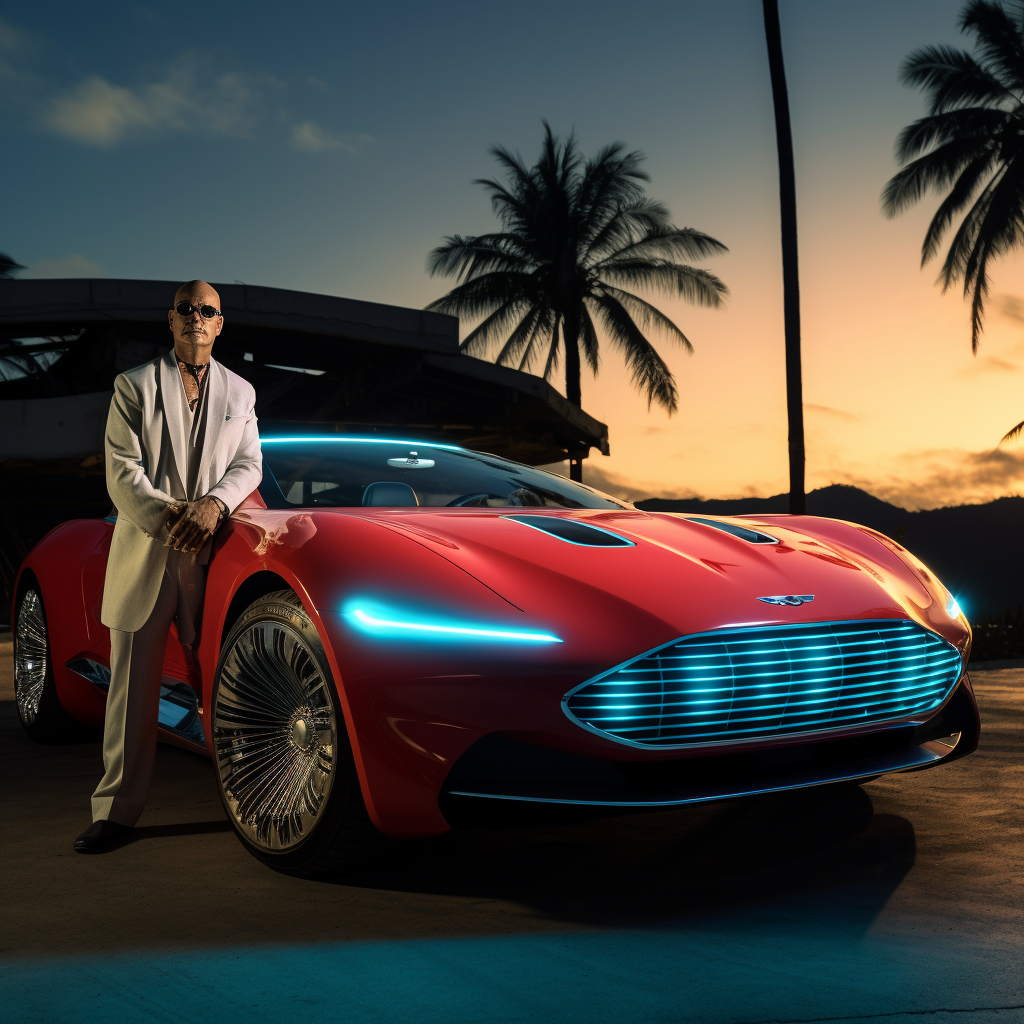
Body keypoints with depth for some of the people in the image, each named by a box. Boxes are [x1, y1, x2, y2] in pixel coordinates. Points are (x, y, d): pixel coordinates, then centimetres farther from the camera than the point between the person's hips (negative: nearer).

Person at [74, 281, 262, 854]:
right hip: (144, 553, -1)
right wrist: (167, 516, -15)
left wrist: (213, 505, -12)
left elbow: (249, 464, 8)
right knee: (133, 687, -1)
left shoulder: (240, 393, 16)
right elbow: (122, 473, 1)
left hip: (210, 553, 1)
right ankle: (118, 811, 3)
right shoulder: (135, 386, 9)